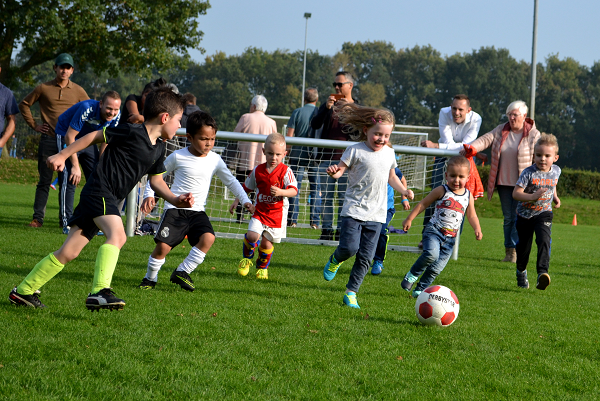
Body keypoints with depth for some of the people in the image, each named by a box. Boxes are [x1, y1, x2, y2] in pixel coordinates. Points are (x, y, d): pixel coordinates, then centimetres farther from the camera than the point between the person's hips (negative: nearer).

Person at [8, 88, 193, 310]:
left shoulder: (158, 149, 12)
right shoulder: (133, 133, -12)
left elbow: (156, 180, 24)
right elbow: (95, 136, -5)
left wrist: (176, 200, 9)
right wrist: (62, 155, -4)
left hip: (109, 199, 9)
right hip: (99, 190, -9)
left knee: (68, 253, 8)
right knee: (117, 235, -30)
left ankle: (23, 291, 14)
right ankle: (99, 292, -40)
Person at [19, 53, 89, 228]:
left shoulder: (78, 91, 6)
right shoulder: (43, 89, 4)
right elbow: (24, 104, 13)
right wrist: (34, 125, 6)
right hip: (48, 140, -1)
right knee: (44, 180, 1)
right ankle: (38, 217, 3)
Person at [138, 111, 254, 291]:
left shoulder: (215, 160, 5)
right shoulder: (178, 157, -4)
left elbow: (231, 181, 15)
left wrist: (245, 200, 6)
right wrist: (149, 195, -6)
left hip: (197, 211, 3)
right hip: (175, 210, -3)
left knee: (208, 237, -23)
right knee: (163, 246, -16)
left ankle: (182, 272, -9)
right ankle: (150, 278, 11)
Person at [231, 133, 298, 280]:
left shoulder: (286, 171, -9)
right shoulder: (258, 170, 2)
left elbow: (294, 190, -16)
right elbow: (247, 187, 16)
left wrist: (281, 192, -34)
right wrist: (236, 201, 11)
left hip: (277, 213, -2)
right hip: (260, 211, 2)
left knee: (266, 242, 2)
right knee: (252, 235, -17)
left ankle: (262, 267, 29)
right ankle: (247, 257, 14)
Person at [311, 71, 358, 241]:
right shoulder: (328, 104, 15)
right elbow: (314, 125, 2)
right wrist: (327, 108, -12)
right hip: (326, 157, 3)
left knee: (344, 197, -5)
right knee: (326, 196, 2)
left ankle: (341, 230, 0)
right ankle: (327, 229, 6)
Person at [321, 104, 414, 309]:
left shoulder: (389, 153, 11)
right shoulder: (355, 150, -6)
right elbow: (341, 169, -5)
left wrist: (404, 191, 10)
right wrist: (335, 172, -29)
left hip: (376, 214, 4)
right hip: (354, 209, -4)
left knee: (366, 257, 0)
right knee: (349, 247, -18)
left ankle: (351, 292, 11)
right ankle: (335, 260, 17)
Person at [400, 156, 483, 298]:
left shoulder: (468, 196, 9)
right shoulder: (441, 191, -2)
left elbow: (471, 215, 20)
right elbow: (423, 204, 5)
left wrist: (477, 229, 2)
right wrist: (409, 219, 2)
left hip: (450, 238, 4)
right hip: (433, 232, -4)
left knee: (436, 268, -1)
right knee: (431, 254, -30)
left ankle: (420, 290, 15)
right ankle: (412, 275, -7)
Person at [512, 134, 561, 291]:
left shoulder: (556, 171, -3)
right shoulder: (529, 173, -18)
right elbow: (516, 193, -22)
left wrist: (555, 197, 8)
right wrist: (533, 197, -34)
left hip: (544, 213, 1)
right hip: (525, 214, -1)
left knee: (544, 240, -23)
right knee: (523, 245, 13)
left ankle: (542, 273, -33)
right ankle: (521, 272, 39)